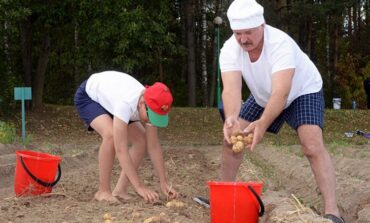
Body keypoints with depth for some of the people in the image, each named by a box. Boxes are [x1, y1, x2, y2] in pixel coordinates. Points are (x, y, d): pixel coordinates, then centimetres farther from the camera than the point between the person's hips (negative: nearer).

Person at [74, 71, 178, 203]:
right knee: (111, 135, -33)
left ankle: (120, 190, -1)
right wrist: (139, 187, -44)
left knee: (141, 140, -7)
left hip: (109, 98, 7)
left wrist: (164, 182, -21)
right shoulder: (126, 103, -45)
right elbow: (121, 150, -44)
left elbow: (153, 145, -17)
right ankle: (103, 191, -18)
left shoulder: (151, 105, -25)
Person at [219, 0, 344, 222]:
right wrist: (231, 118, -57)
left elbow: (281, 92, -46)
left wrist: (262, 124, -62)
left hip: (303, 91, -5)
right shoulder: (230, 49, -24)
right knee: (232, 139, 0)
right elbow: (231, 89, -37)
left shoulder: (280, 44, -38)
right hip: (264, 97, 5)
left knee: (313, 146, -25)